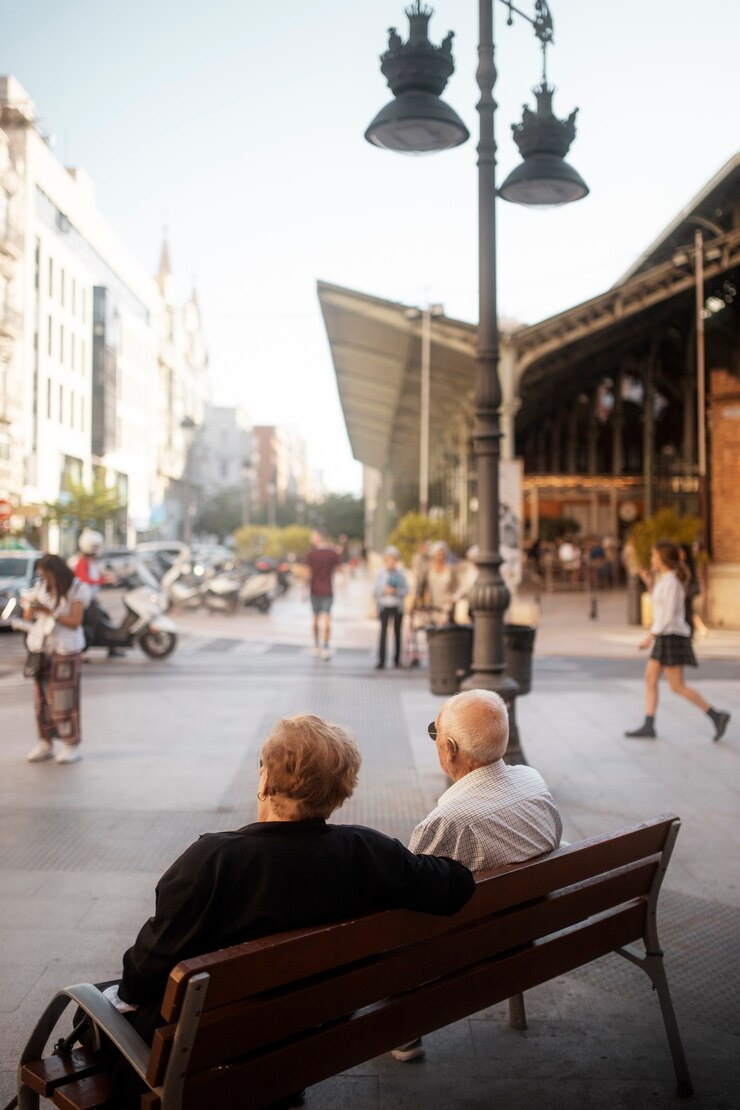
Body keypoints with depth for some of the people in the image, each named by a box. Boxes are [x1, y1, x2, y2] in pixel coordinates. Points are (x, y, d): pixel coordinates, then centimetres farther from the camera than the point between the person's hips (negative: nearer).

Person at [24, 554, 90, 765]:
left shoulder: (78, 589, -8)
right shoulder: (42, 586, 6)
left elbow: (75, 622, -14)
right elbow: (28, 617, 5)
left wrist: (50, 612, -24)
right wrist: (31, 606, -17)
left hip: (66, 650, -5)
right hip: (42, 647, 5)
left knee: (65, 699, -4)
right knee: (42, 698, 5)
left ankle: (72, 746, 5)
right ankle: (45, 744, 15)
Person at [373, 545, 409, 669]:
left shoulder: (401, 572, 4)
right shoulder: (381, 572, 3)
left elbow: (406, 590, 2)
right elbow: (376, 590, 3)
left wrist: (396, 591, -15)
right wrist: (385, 590, -15)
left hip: (397, 606, 1)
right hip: (384, 605, -1)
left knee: (397, 632, 6)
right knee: (383, 631, -9)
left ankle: (397, 659, 18)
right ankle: (381, 661, -10)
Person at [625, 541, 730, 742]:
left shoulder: (670, 582, -16)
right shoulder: (669, 580, 13)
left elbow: (669, 616, -20)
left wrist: (650, 637, -19)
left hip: (671, 637, -10)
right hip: (667, 637, 10)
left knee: (677, 687, -6)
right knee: (650, 679, 5)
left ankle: (716, 716, 0)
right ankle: (648, 727, 4)